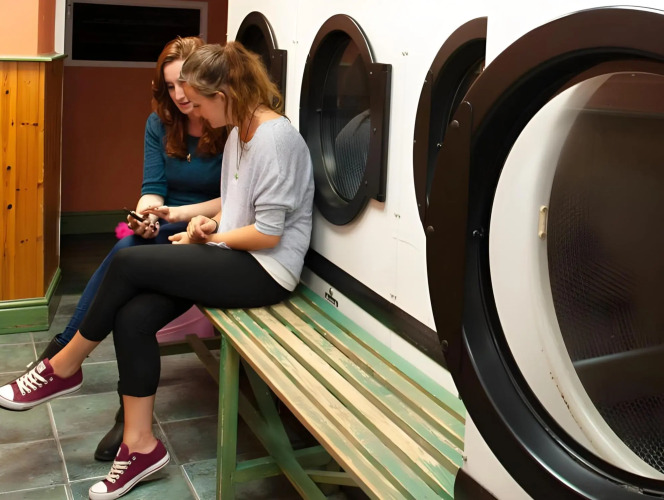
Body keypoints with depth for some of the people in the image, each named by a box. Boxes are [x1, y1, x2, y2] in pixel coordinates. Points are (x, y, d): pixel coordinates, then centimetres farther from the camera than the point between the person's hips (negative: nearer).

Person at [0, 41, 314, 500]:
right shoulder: (240, 131, 12)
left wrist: (210, 236, -6)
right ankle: (140, 446, 0)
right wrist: (209, 224, 0)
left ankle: (62, 369, 5)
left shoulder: (275, 138, -18)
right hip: (238, 257, 9)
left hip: (265, 271, -9)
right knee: (133, 317, -11)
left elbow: (267, 234, -21)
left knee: (129, 264, -17)